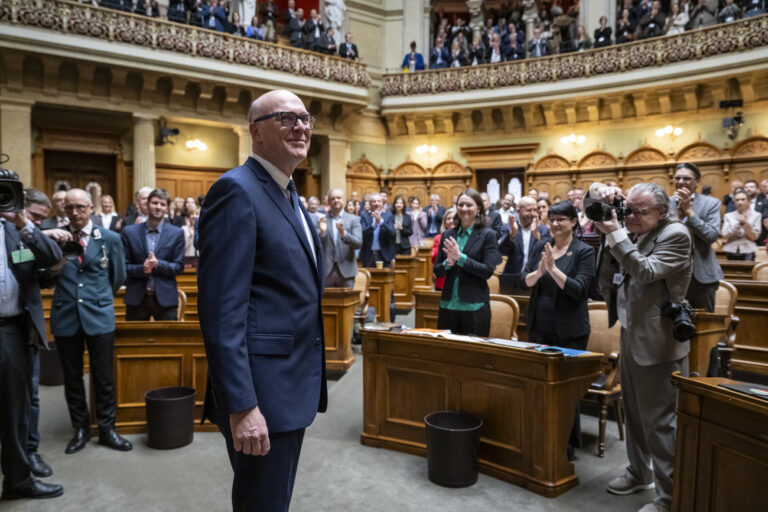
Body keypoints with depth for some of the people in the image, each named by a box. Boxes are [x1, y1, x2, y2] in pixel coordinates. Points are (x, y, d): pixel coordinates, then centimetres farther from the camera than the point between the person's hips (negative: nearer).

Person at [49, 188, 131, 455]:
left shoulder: (110, 238, 0)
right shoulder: (54, 237, 4)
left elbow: (118, 276, 9)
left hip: (99, 315, -1)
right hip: (65, 316, 2)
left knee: (104, 377, 6)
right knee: (72, 378, 12)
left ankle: (107, 429, 21)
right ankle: (80, 429, 28)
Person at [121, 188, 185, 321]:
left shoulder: (176, 233, 2)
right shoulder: (129, 232, 4)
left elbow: (179, 267, 0)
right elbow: (123, 265, 3)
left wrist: (158, 264, -18)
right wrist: (142, 269, -17)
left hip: (166, 298, 0)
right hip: (136, 298, 1)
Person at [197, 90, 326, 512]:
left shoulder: (289, 194, 13)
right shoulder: (237, 190, -16)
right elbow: (221, 309, -22)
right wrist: (241, 405, -25)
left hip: (293, 383, 9)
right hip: (262, 388, -9)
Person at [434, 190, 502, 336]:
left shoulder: (488, 235, -3)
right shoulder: (447, 235, 9)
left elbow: (488, 271, -11)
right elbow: (437, 271, 9)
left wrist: (460, 257, -18)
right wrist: (448, 262, -12)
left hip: (474, 307, -4)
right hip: (448, 304, 4)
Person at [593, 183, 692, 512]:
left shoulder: (676, 235, -15)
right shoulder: (631, 234, 8)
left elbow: (647, 271, -28)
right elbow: (609, 280, 7)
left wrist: (614, 233, -26)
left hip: (657, 342, -8)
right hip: (630, 335, 8)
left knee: (660, 420, -1)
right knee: (634, 412, 20)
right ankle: (639, 472, 38)